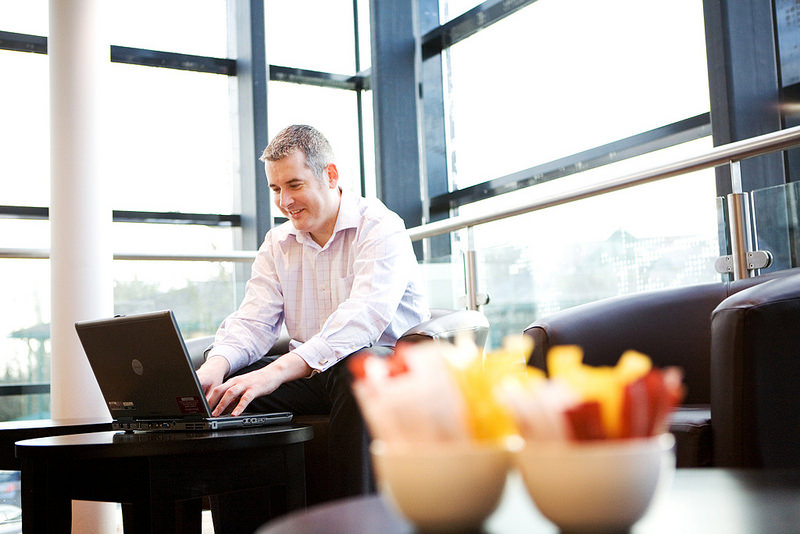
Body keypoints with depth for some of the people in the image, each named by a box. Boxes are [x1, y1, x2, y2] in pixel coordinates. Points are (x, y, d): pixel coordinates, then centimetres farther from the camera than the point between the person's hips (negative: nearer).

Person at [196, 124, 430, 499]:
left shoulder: (380, 227, -10)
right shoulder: (277, 244, 12)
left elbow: (364, 316, -27)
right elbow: (252, 322, 2)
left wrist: (278, 371, -39)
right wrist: (216, 366, -23)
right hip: (310, 376, 6)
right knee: (224, 385, -17)